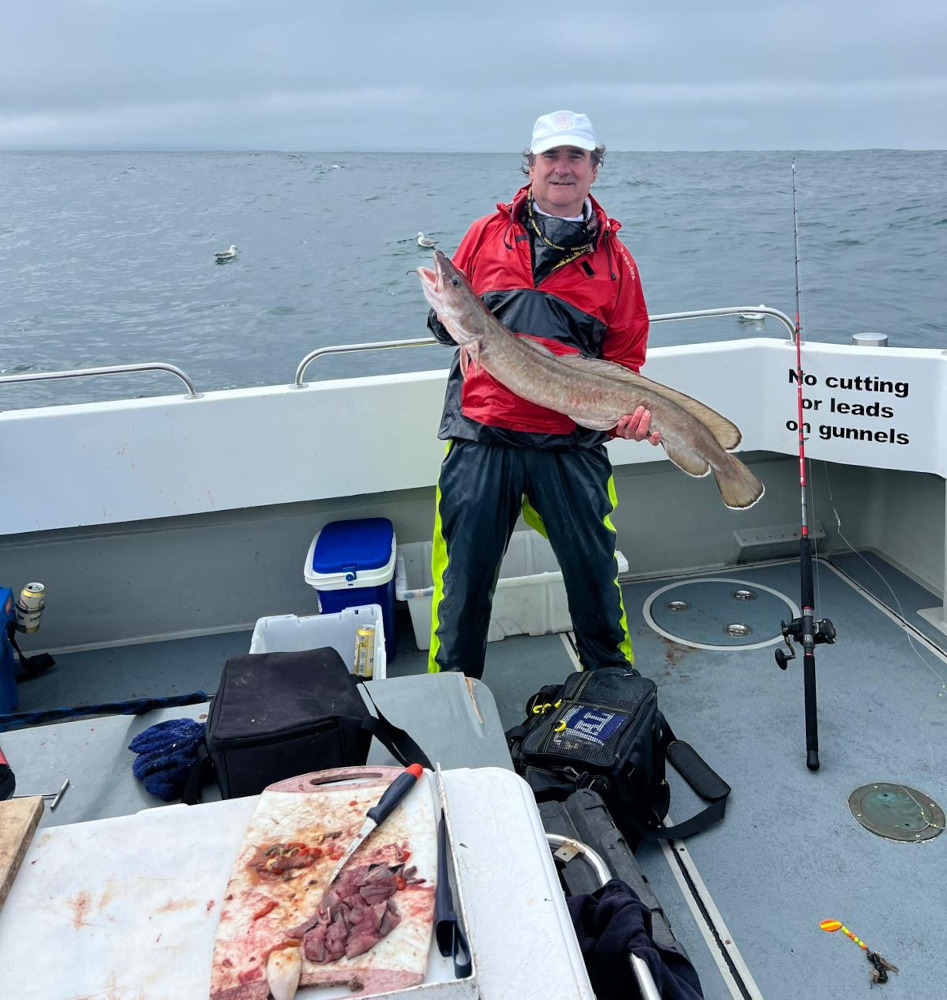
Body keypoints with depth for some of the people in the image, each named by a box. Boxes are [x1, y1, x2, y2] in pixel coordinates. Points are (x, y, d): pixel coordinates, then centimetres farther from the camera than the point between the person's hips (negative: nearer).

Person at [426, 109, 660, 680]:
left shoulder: (614, 258, 11)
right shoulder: (488, 234, 11)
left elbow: (627, 356, 12)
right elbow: (446, 319, 17)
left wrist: (628, 408, -7)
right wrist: (451, 321, -7)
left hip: (572, 444, 0)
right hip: (481, 438, 0)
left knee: (594, 568, 5)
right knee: (465, 573, 4)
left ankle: (612, 677, 31)